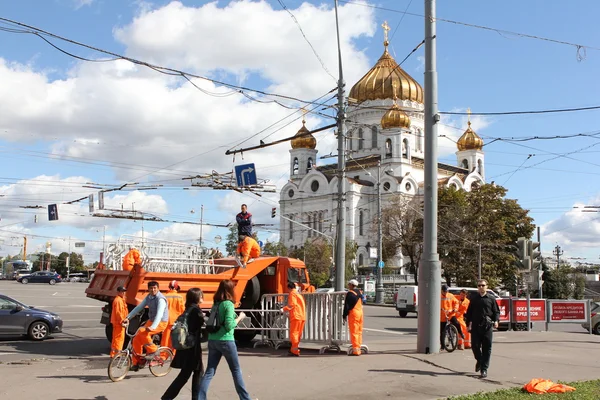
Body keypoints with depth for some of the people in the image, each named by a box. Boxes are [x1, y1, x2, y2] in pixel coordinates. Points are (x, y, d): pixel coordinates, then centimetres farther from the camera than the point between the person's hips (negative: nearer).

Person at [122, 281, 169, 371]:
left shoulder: (160, 299, -21)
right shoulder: (148, 297, 4)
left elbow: (159, 314, -33)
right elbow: (139, 307, 6)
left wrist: (153, 327, -46)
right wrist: (128, 317, -4)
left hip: (160, 323, -8)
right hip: (150, 321, 8)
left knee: (142, 332, -31)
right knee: (136, 339, -3)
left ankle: (152, 350, -12)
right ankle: (137, 362, 9)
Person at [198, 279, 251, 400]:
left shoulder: (215, 304, 9)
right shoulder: (228, 304, -12)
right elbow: (229, 326, -17)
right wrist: (239, 317, -3)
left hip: (212, 340, 6)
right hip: (225, 341, -6)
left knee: (209, 372, 6)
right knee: (236, 370, 9)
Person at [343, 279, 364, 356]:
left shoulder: (350, 293, -12)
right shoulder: (360, 292, 14)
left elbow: (347, 306, -12)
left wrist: (344, 316, -7)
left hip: (353, 313, -8)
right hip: (360, 312, 8)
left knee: (354, 332, -6)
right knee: (359, 331, 12)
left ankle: (355, 350, -8)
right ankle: (358, 348, 16)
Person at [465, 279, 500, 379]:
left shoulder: (491, 299, 7)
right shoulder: (474, 299, 11)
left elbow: (496, 311, 6)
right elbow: (469, 312, 14)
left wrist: (496, 320, -11)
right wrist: (468, 324, 10)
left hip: (487, 326, -1)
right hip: (476, 326, 2)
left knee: (487, 348, -1)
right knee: (475, 346, 0)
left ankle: (484, 369, 5)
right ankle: (479, 360, 29)